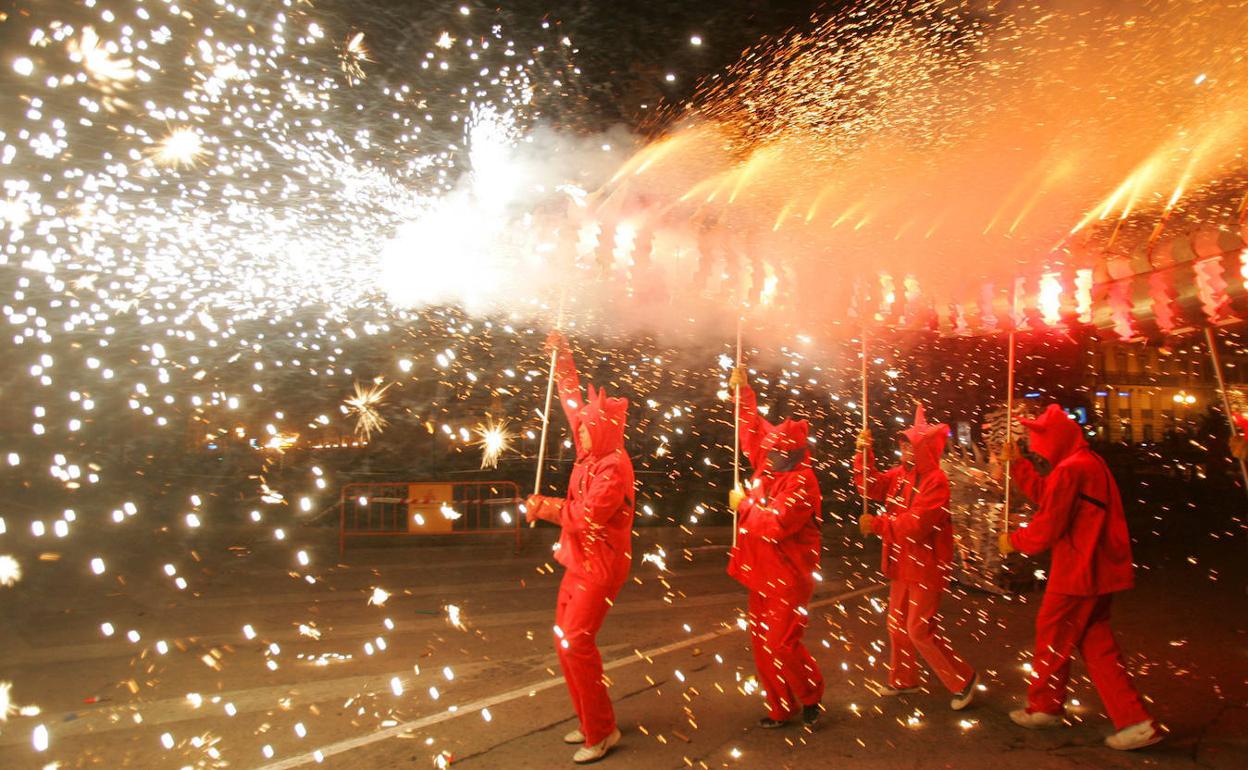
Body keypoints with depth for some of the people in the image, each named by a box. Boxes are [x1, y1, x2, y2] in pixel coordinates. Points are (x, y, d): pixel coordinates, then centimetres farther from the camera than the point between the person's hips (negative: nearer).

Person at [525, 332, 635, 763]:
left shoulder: (614, 467, -19)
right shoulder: (591, 454, 5)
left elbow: (589, 514, -26)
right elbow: (573, 401, 13)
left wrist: (545, 508, -14)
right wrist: (563, 359, 11)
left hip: (601, 566, -9)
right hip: (579, 561, 9)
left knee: (576, 642, -9)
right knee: (566, 640, 12)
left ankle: (601, 731, 7)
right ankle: (592, 721, 26)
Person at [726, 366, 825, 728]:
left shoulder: (801, 482, -18)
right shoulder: (768, 465, 5)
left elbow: (773, 524, -26)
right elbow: (753, 430, 17)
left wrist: (743, 504, -13)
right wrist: (744, 393, 12)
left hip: (788, 579, -8)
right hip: (762, 576, 8)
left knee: (781, 645, -6)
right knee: (763, 646, 12)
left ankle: (811, 696, 20)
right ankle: (781, 709, 26)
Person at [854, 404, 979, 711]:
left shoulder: (936, 482, -21)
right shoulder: (900, 474, 4)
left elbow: (915, 525, -27)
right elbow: (871, 486, 3)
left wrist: (876, 524, -21)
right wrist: (864, 453, -9)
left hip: (926, 567, -8)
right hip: (902, 564, 8)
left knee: (919, 629, -3)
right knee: (897, 624, 17)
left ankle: (963, 679, 16)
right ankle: (903, 679, 33)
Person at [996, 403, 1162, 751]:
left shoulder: (1069, 470, -20)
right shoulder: (1089, 462, 12)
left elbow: (1046, 528, -19)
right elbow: (1046, 495, 20)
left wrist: (1013, 541, -3)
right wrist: (1018, 464, 18)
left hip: (1077, 570, -9)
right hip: (1099, 568, 10)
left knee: (1052, 637, 8)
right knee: (1095, 641, 16)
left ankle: (1043, 708, 25)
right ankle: (1136, 721, 15)